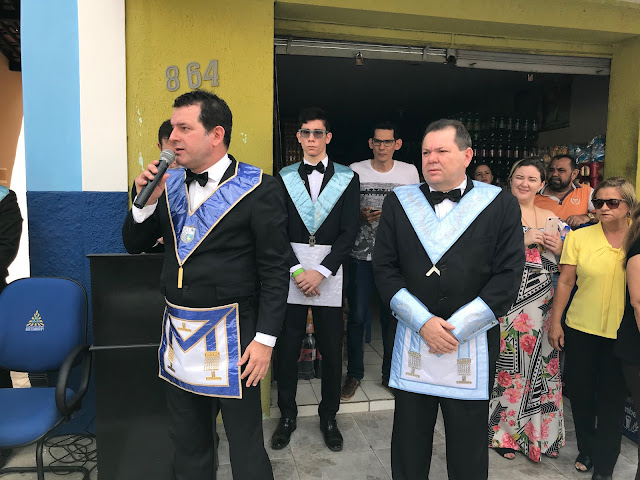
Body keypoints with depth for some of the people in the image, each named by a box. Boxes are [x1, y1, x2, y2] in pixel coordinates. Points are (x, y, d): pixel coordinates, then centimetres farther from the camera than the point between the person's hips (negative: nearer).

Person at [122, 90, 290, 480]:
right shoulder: (170, 183, 6)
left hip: (230, 335, -6)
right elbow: (134, 244, 12)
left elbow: (275, 270, -12)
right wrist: (145, 200, -6)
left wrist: (265, 339, -13)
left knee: (245, 441, 9)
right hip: (178, 331, 6)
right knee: (187, 441, 22)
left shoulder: (259, 189, -12)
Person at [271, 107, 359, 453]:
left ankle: (328, 417, 26)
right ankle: (287, 415, 25)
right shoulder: (284, 178, 6)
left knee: (331, 348, 6)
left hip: (329, 271, 0)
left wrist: (320, 272, -11)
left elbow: (348, 233, -3)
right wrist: (297, 271, -10)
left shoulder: (347, 178, 4)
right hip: (290, 269, 1)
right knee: (287, 345, 6)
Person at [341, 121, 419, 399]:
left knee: (392, 316, 8)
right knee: (357, 316, 3)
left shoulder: (409, 172, 5)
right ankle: (354, 373, 21)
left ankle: (390, 374, 26)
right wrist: (361, 216, -11)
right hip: (361, 254, -1)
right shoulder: (355, 171, 2)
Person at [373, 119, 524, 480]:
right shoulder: (399, 202, 4)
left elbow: (509, 275, -5)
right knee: (408, 443, 14)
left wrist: (457, 328, -11)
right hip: (413, 338, 2)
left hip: (473, 343, -1)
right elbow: (385, 269, 0)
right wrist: (422, 322, -10)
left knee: (468, 446, 14)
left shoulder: (501, 205, -1)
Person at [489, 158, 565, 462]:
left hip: (542, 304, 5)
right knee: (508, 365, 2)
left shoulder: (550, 218, 12)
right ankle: (505, 431, 21)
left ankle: (539, 431, 30)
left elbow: (561, 266, 18)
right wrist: (523, 240, -18)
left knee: (540, 365, 10)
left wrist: (558, 248, -2)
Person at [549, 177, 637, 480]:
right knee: (580, 392, 12)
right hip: (581, 329, 1)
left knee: (612, 398, 6)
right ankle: (586, 449, 36)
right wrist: (555, 322, 0)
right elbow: (565, 282, 0)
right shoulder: (579, 237, -2)